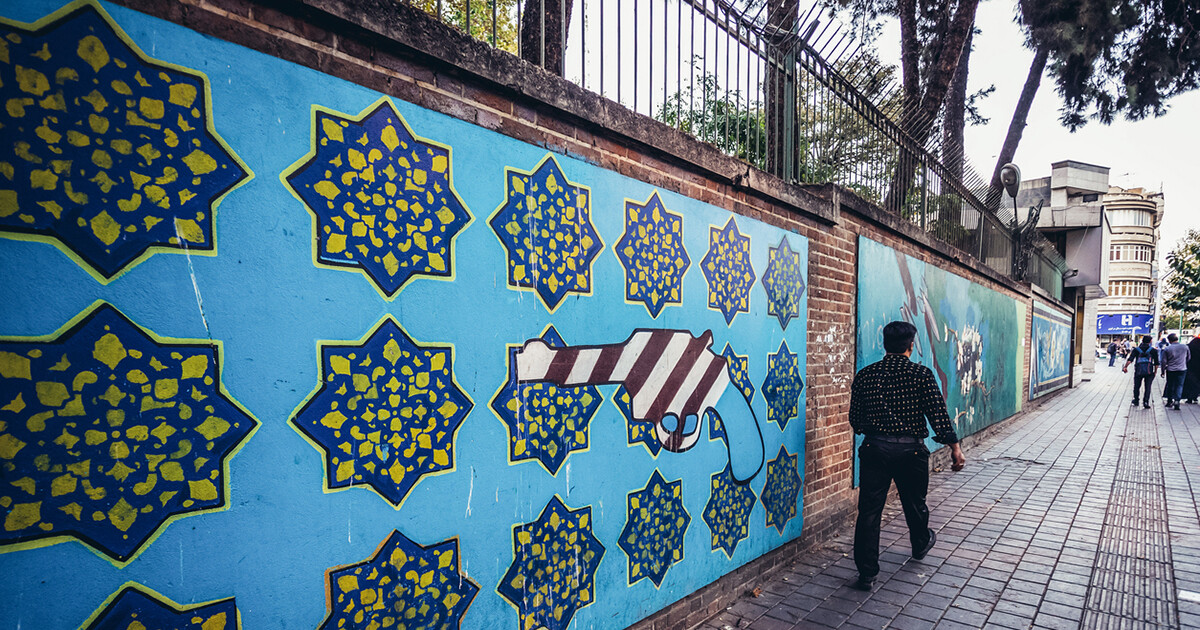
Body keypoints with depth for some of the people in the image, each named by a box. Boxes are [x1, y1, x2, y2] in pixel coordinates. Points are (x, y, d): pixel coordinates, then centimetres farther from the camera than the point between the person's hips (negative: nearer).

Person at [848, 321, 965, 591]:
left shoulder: (864, 375, 0)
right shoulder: (921, 374, -6)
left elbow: (855, 420, 5)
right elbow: (938, 414, -10)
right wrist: (955, 446, -2)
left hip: (874, 450, 0)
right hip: (911, 451, 0)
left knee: (869, 510, 3)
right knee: (915, 504, 24)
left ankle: (867, 572, 5)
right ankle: (921, 544, 52)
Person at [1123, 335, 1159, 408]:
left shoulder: (1136, 349, 5)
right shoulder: (1153, 350, 3)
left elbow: (1130, 359, -7)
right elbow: (1156, 363, 1)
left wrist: (1125, 367, -6)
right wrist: (1155, 371, 9)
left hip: (1138, 371, 1)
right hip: (1149, 372, -1)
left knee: (1136, 387, 14)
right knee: (1147, 388, 2)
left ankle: (1135, 401, 21)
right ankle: (1145, 403, -4)